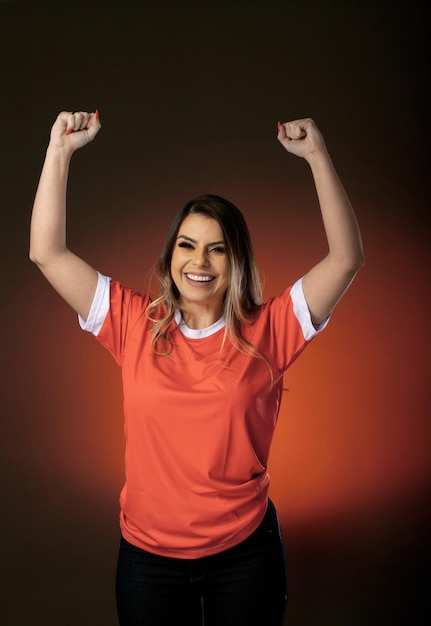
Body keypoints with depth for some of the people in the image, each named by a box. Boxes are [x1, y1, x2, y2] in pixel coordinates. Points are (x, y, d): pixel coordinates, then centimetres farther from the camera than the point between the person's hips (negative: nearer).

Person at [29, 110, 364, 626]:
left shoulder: (266, 331, -8)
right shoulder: (135, 324, -5)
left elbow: (346, 258, -13)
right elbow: (47, 253, -6)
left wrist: (317, 155, -18)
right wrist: (60, 150, -11)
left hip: (245, 550, 0)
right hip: (147, 552, 1)